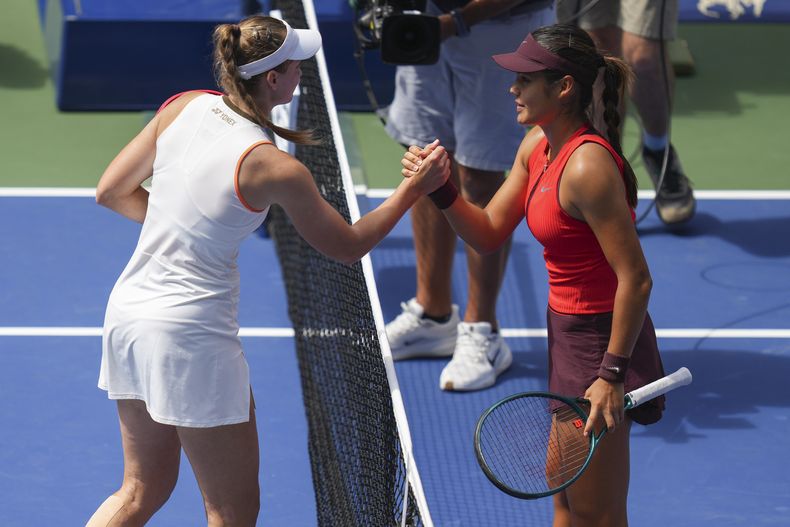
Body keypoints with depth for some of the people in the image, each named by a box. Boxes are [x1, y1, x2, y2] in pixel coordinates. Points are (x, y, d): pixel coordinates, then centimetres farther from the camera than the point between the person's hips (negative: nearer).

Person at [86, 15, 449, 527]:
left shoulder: (183, 108, -1)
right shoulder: (274, 169, -18)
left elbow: (112, 191, 10)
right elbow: (349, 245, -4)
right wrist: (415, 187, 4)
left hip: (128, 310, 7)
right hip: (192, 335, -7)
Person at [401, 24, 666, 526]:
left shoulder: (587, 167, -26)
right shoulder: (537, 146, 3)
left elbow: (635, 278, -26)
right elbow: (489, 234, 10)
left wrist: (612, 374, -24)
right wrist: (441, 189, -8)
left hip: (601, 338, -10)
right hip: (567, 328, 10)